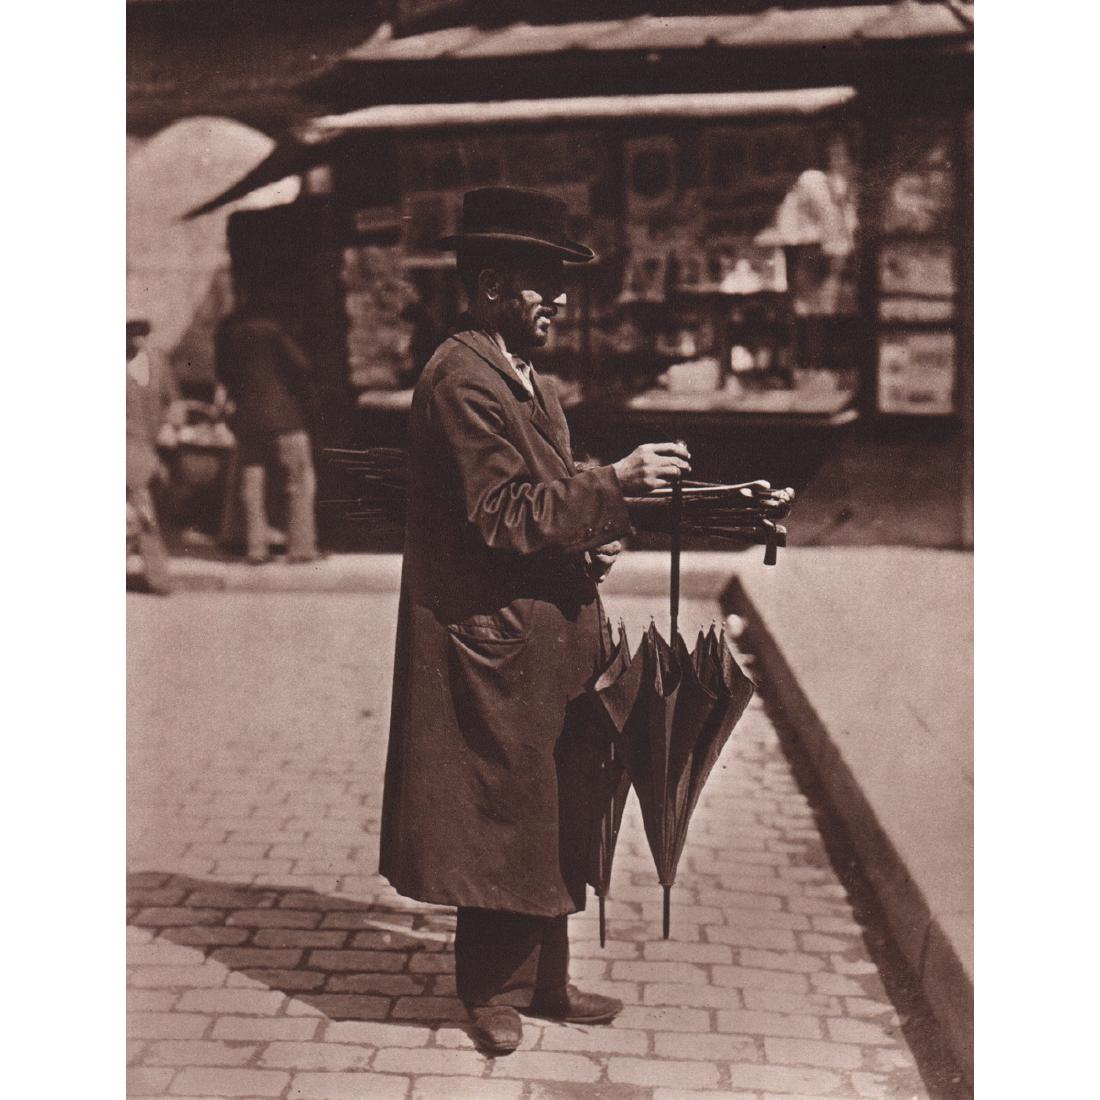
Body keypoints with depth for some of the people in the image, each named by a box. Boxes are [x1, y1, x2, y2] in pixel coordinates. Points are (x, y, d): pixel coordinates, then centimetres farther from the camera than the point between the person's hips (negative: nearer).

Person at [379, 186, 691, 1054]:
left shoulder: (526, 378, 16)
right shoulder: (462, 380, -16)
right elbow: (504, 517, -22)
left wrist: (591, 544, 3)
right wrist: (615, 485, -22)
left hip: (548, 640, 10)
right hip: (495, 644, -10)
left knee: (552, 820, 16)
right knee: (503, 819, 2)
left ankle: (544, 980, 29)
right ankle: (494, 990, 19)